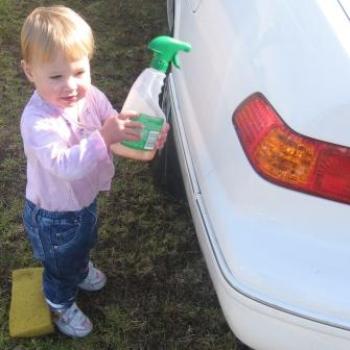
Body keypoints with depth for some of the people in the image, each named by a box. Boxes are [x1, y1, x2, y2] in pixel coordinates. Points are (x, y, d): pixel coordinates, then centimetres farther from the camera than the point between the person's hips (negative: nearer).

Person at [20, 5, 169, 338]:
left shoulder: (91, 96, -18)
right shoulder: (37, 121, -37)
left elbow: (118, 128, -11)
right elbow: (65, 166, -46)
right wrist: (103, 137, -57)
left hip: (85, 199, 7)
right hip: (54, 214, -6)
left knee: (84, 244, 37)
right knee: (61, 265, 21)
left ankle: (82, 269, 70)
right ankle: (61, 306, 51)